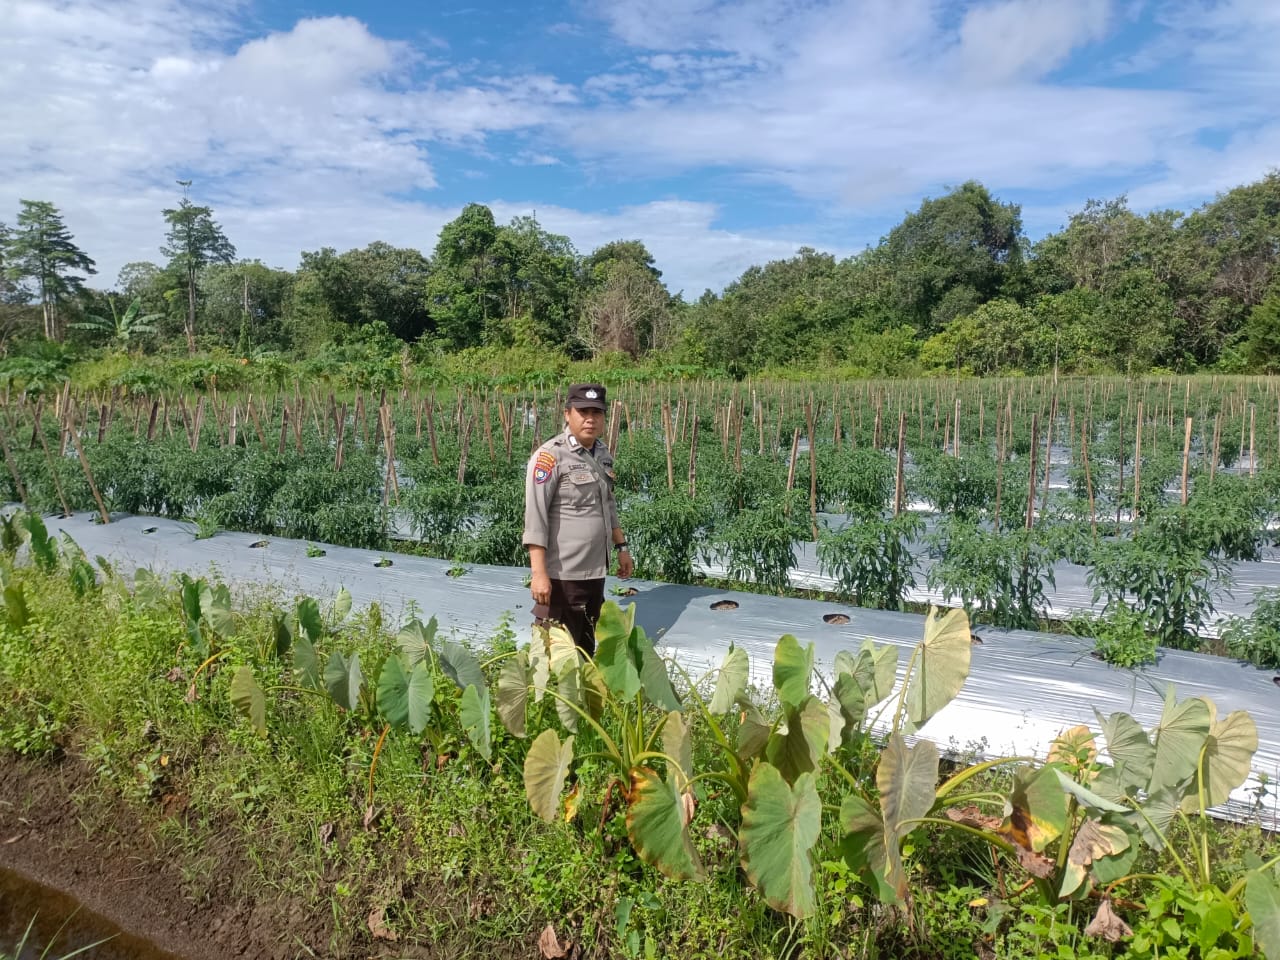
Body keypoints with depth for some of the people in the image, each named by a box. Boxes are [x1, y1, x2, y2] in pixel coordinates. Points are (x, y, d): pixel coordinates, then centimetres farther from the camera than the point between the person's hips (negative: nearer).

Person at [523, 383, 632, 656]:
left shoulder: (603, 453, 9)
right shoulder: (550, 456, -15)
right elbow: (535, 517, -18)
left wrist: (621, 546, 19)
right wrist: (539, 573, -23)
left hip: (595, 571, 8)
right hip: (562, 574, -8)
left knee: (587, 646, 20)